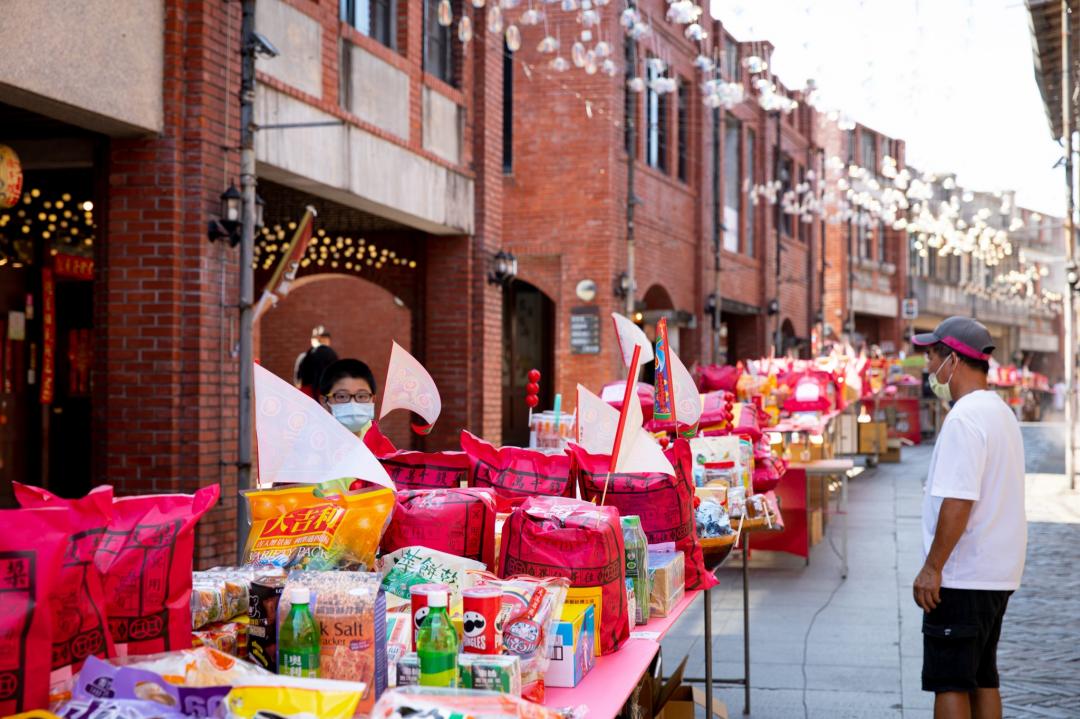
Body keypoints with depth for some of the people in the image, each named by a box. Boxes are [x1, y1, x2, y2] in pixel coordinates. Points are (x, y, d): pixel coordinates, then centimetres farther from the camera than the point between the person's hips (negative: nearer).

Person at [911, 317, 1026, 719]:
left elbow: (957, 502, -25)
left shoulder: (964, 418, -17)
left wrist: (932, 568, -20)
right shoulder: (1002, 412, 15)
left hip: (961, 577, -10)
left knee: (948, 681, -5)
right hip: (997, 575, 10)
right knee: (982, 678, 15)